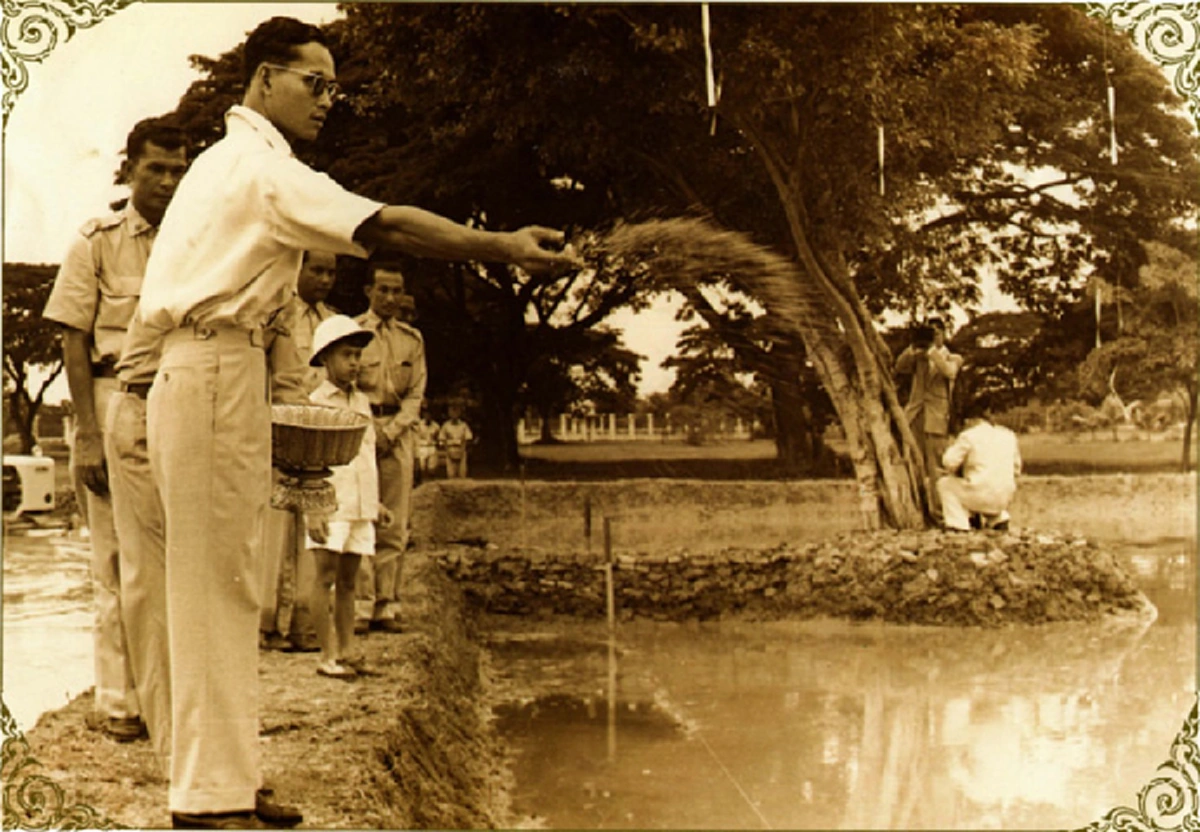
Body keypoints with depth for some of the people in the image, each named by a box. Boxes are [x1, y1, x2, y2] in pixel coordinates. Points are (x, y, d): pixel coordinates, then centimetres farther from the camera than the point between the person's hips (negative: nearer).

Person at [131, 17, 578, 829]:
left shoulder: (231, 161, 22)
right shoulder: (261, 167, -11)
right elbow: (384, 225, -22)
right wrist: (504, 246, -24)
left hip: (213, 373, 10)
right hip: (215, 374, -10)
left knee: (229, 586, 11)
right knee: (215, 585, -9)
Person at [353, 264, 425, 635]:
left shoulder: (412, 339, 15)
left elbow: (416, 395, 10)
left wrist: (390, 431, -5)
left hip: (399, 433, 3)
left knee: (394, 527, 0)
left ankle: (386, 606, 3)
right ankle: (360, 606, -9)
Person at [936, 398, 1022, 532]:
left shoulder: (968, 436, -6)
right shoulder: (1009, 435, 12)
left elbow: (949, 462, -4)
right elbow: (1016, 470, 17)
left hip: (981, 497, -6)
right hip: (1005, 499, 6)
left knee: (945, 484, 14)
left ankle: (959, 524, 2)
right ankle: (998, 518, 23)